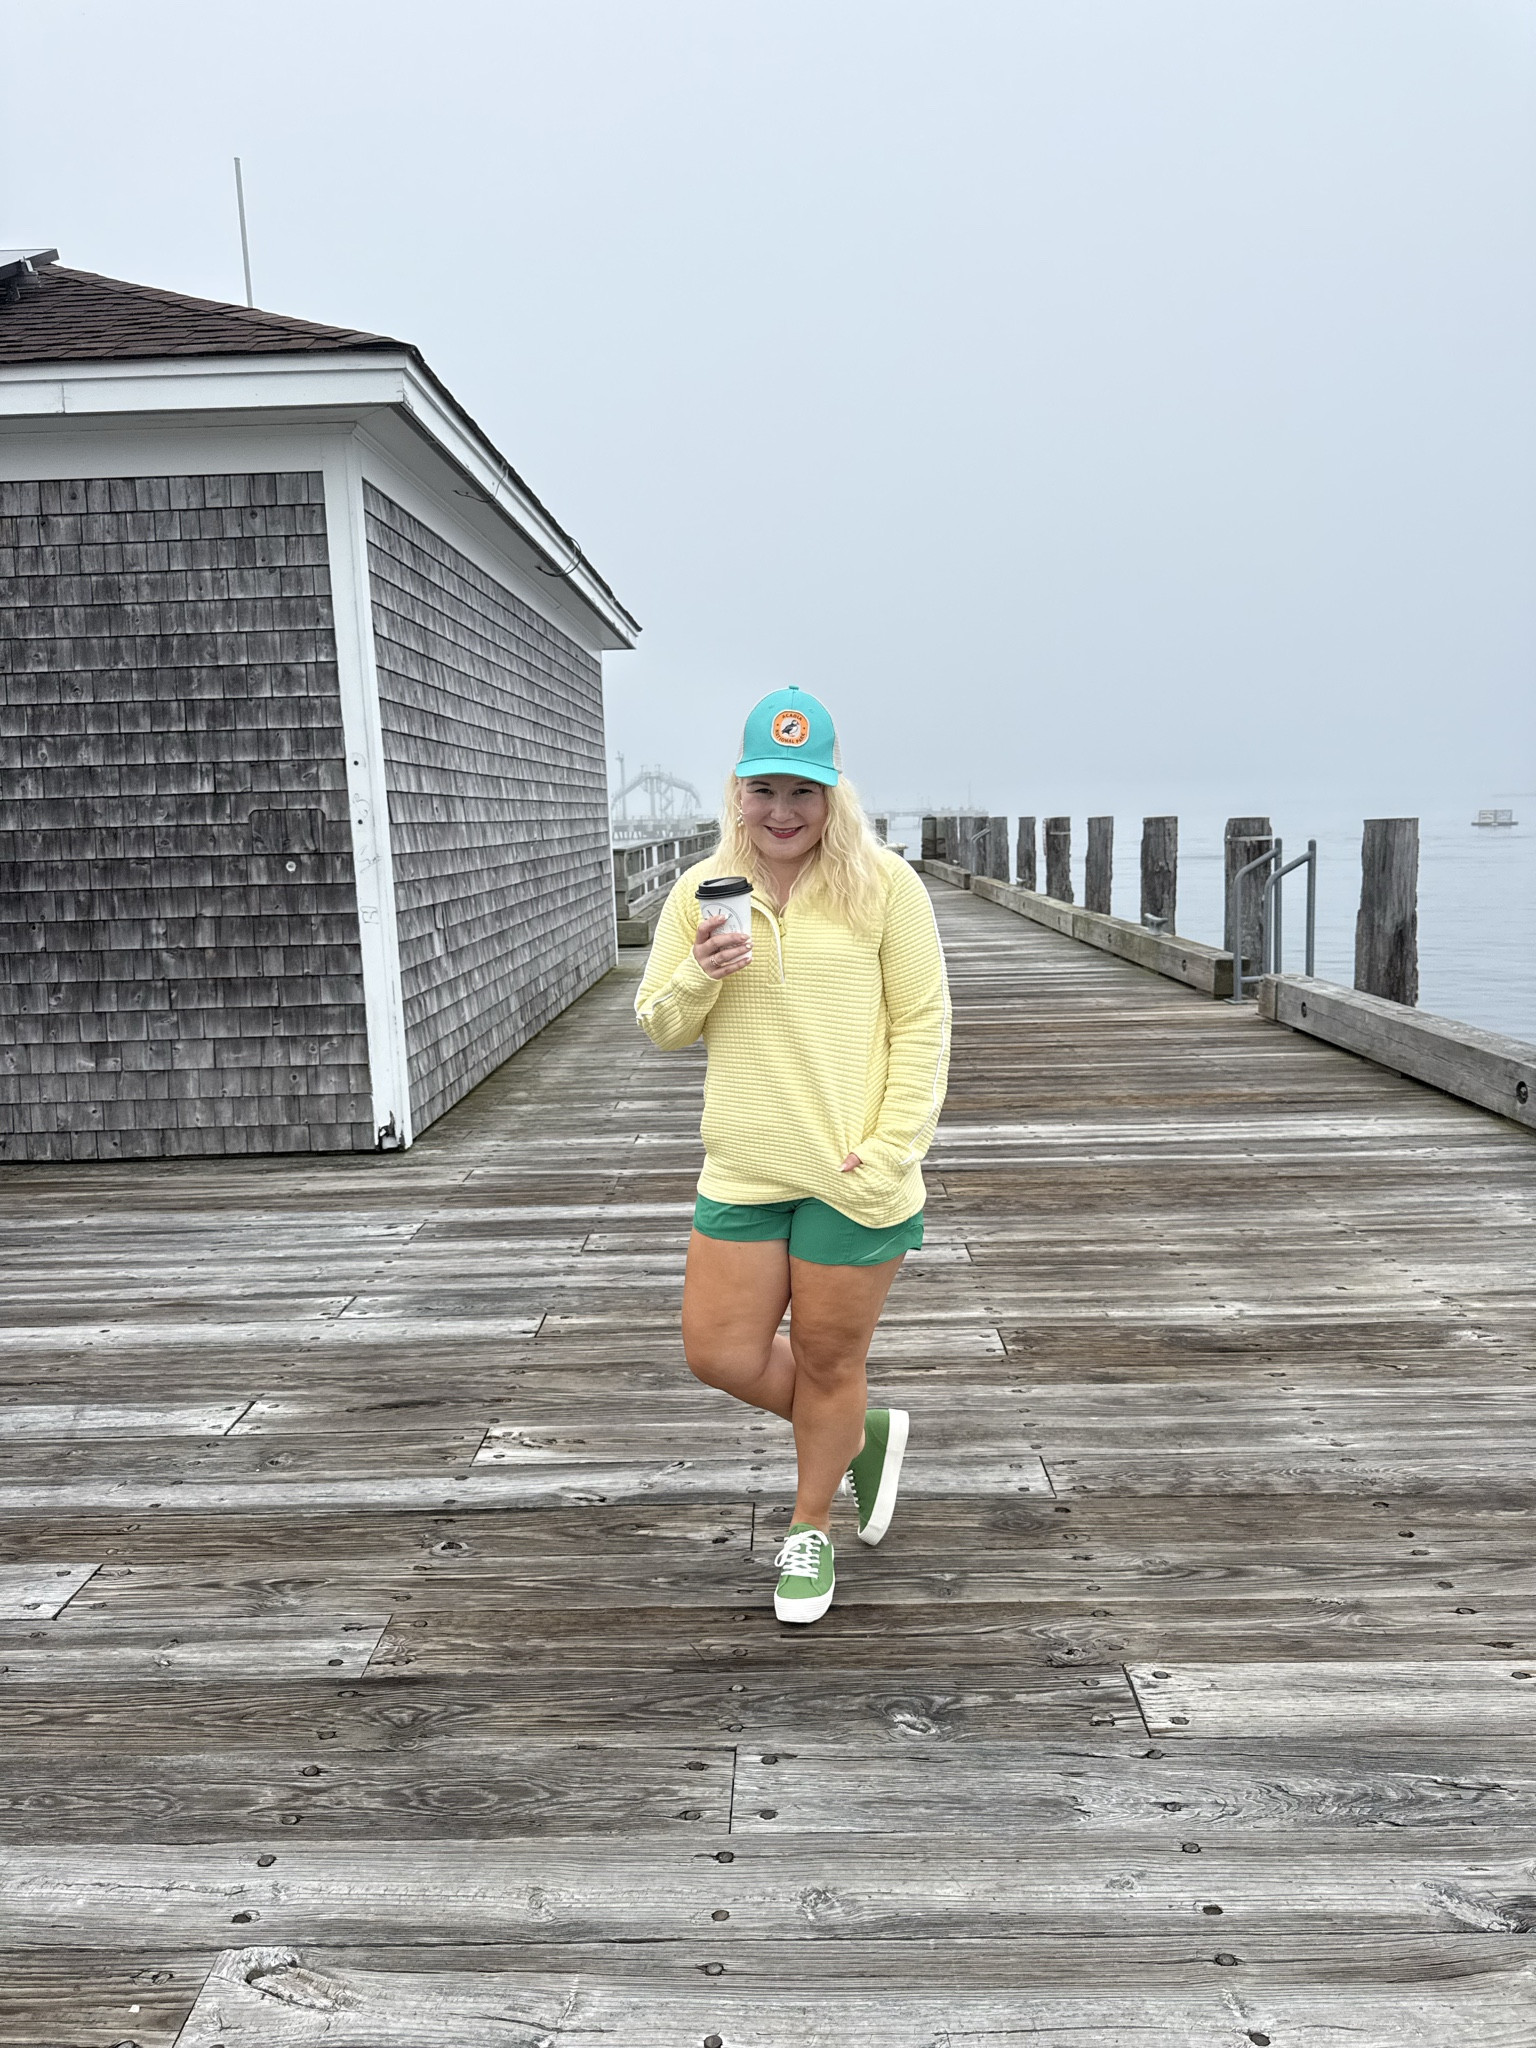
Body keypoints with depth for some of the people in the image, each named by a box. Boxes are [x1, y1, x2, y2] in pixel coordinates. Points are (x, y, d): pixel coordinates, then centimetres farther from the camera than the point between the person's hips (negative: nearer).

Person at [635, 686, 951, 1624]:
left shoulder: (883, 883, -6)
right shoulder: (702, 893, 5)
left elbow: (922, 1025, -6)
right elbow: (661, 1027, 9)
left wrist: (891, 1152, -14)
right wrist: (700, 975, -13)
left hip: (852, 1176, -4)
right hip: (742, 1172, 4)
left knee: (828, 1361, 10)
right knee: (720, 1352, 9)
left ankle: (812, 1531, 37)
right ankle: (863, 1434, 37)